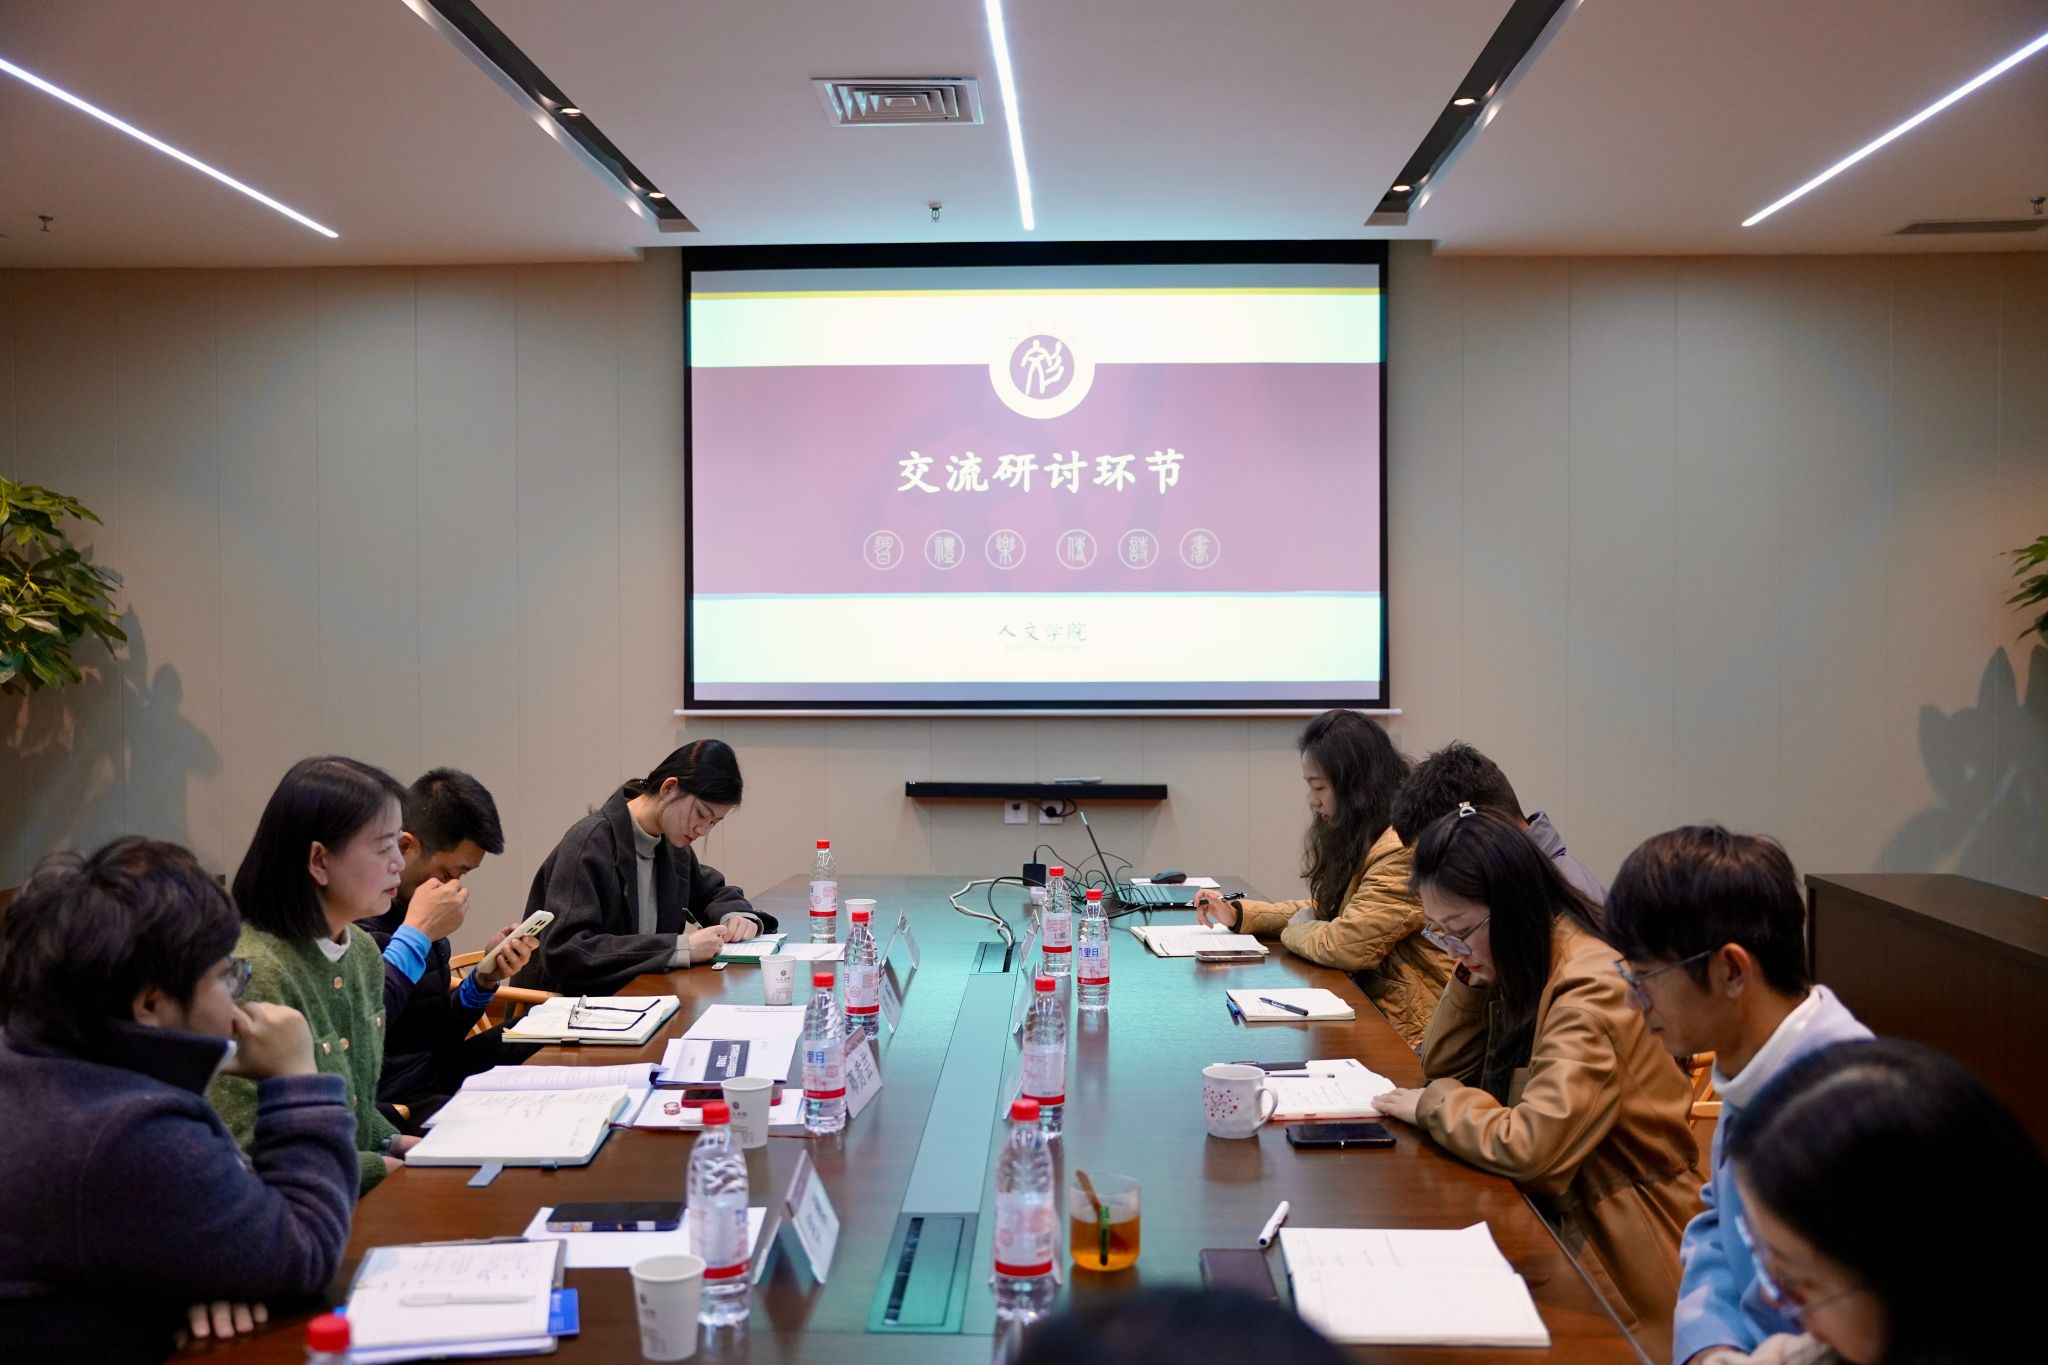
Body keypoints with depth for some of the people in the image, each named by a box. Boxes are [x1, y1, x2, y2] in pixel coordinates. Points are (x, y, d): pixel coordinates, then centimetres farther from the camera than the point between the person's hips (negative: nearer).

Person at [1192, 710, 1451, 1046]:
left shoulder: (1405, 852, -21)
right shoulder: (1365, 840, 13)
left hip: (1407, 1035, -9)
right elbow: (1325, 908, 22)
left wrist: (1296, 929, -2)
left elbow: (1347, 945, -23)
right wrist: (1238, 914, 11)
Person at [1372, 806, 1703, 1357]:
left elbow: (1529, 1147, -31)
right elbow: (1443, 1063, 9)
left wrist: (1434, 1104, -15)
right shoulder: (1521, 967, 3)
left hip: (1618, 1246, -8)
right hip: (1552, 1211, 8)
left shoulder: (1592, 989, -26)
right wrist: (1475, 972, -4)